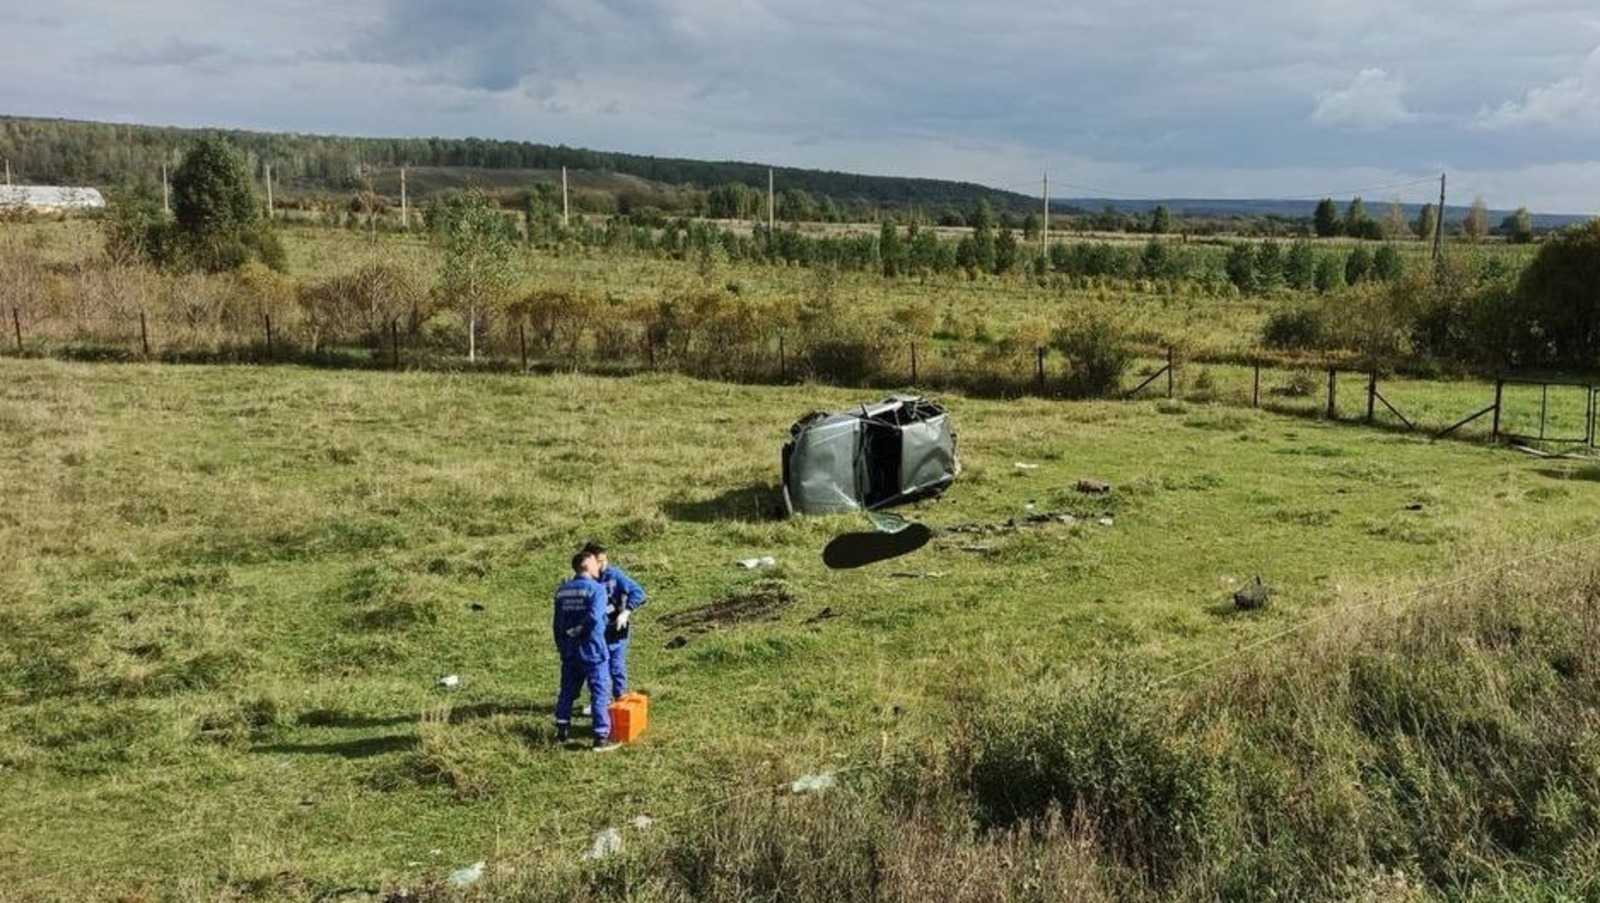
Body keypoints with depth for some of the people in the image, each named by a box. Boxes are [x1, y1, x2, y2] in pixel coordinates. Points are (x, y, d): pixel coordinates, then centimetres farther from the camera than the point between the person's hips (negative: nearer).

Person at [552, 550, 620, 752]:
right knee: (600, 693, 1)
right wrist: (579, 629, -8)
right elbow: (594, 617, -27)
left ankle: (562, 731, 24)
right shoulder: (596, 589, -14)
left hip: (569, 651, 7)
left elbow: (557, 622, 12)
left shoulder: (562, 590, 8)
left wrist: (561, 645, 22)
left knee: (567, 691, 18)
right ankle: (602, 738, 2)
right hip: (592, 651, -6)